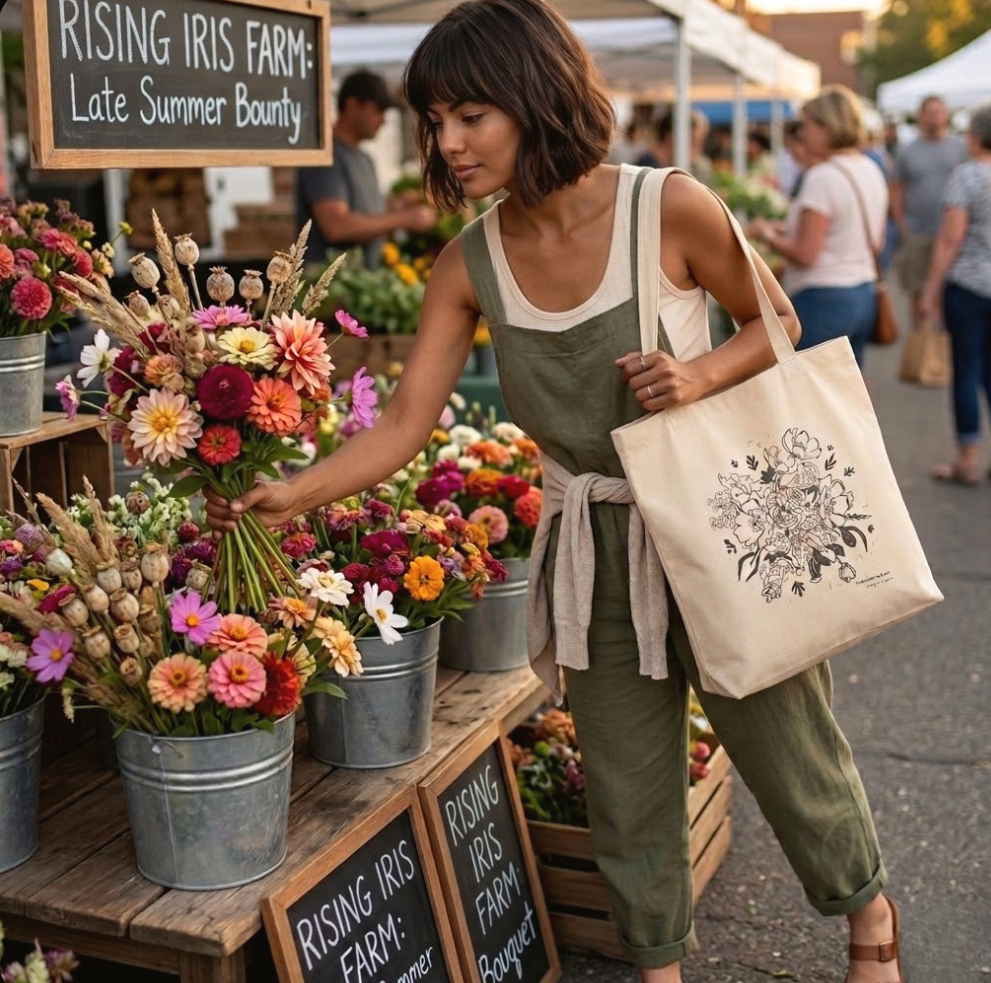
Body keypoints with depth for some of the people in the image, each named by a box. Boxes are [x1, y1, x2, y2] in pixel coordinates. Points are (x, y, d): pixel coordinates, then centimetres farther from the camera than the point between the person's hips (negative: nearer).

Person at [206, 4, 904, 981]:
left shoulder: (670, 208, -16)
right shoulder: (470, 265, -7)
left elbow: (774, 320, -2)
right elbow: (404, 422, -10)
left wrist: (702, 372, -21)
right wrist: (294, 493, -23)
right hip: (593, 546, 3)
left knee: (785, 741, 14)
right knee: (625, 783, 14)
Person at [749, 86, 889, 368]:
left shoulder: (823, 176, -16)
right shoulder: (871, 170, 10)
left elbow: (805, 254, -19)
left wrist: (768, 234, -1)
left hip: (824, 299, -9)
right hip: (864, 295, 9)